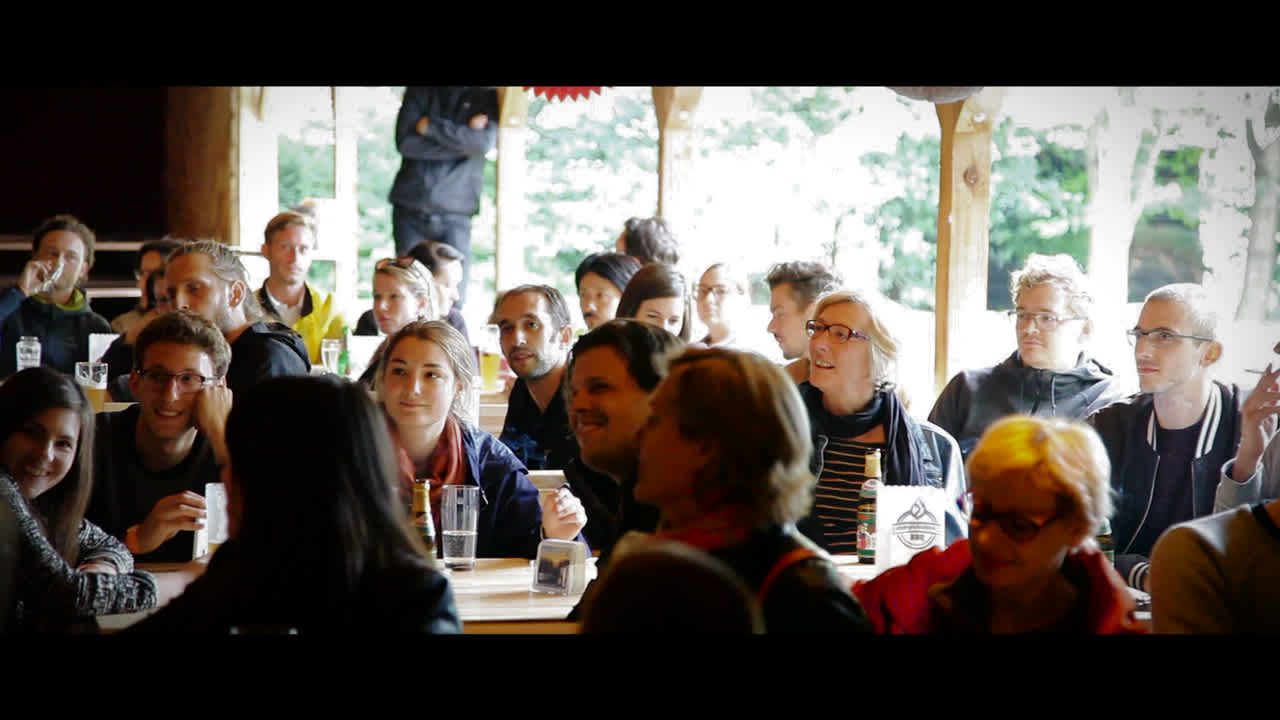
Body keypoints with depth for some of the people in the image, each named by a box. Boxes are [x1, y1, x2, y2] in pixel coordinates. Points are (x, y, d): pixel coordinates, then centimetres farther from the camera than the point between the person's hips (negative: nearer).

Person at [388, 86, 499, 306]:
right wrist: (463, 141, -8)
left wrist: (431, 126, -8)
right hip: (411, 210, 1)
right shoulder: (419, 91, 10)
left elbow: (485, 142, -11)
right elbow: (406, 143, -5)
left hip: (455, 213, -1)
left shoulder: (487, 96, 7)